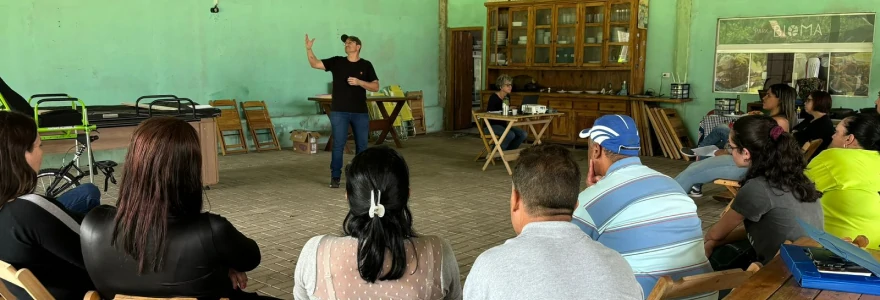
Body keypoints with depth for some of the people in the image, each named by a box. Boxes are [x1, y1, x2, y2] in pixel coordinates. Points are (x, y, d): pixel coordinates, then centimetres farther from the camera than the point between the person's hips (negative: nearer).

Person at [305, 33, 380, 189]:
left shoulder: (366, 65, 3)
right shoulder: (337, 62, 4)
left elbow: (375, 87, -1)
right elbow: (315, 64, -1)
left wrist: (359, 82, -15)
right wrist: (308, 48, -15)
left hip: (360, 112, 1)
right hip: (339, 111, -1)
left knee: (362, 145, 8)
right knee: (338, 145, -2)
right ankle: (335, 177, 5)